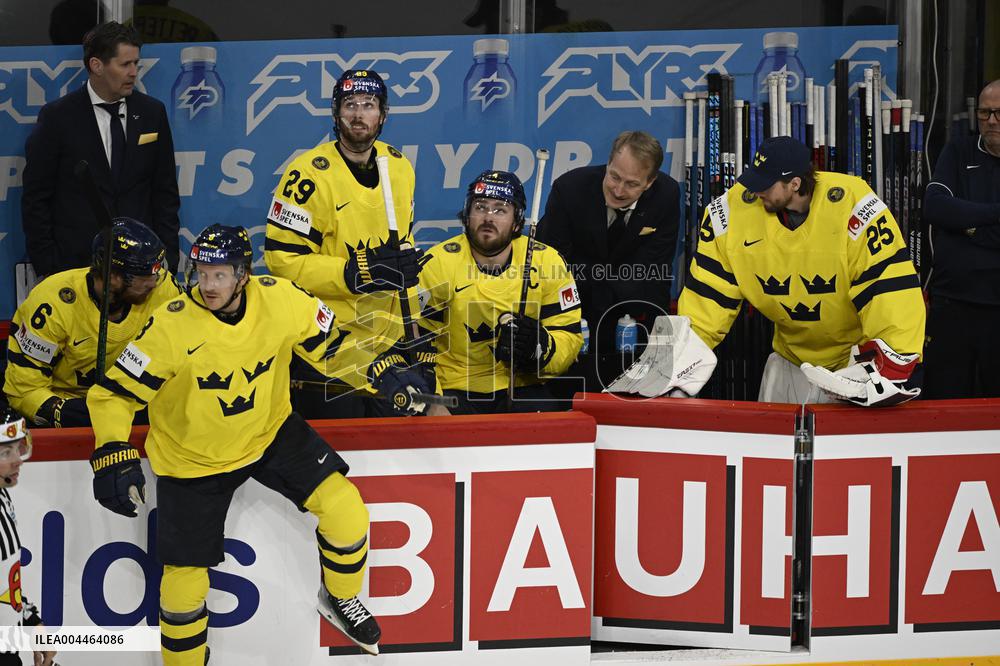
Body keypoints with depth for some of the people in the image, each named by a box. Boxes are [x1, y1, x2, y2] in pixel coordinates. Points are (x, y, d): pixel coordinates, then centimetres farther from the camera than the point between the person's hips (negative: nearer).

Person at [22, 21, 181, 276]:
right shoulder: (57, 116, -3)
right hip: (75, 263, -3)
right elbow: (35, 199, -1)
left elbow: (165, 192, 11)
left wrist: (167, 260, 3)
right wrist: (47, 268, -6)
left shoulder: (152, 112, 6)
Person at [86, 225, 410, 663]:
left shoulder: (282, 300, -19)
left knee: (345, 510, -10)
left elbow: (331, 344, -2)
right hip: (194, 458, -2)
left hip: (270, 433, 2)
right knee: (185, 580, -1)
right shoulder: (171, 327, -26)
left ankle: (340, 599, 21)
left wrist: (383, 374, -15)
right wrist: (112, 456, -32)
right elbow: (114, 393, -19)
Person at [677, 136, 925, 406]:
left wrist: (894, 363, -37)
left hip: (857, 353, -4)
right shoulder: (734, 208, -16)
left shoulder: (852, 206, -29)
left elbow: (889, 286, -31)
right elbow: (709, 289, -8)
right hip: (792, 355, 4)